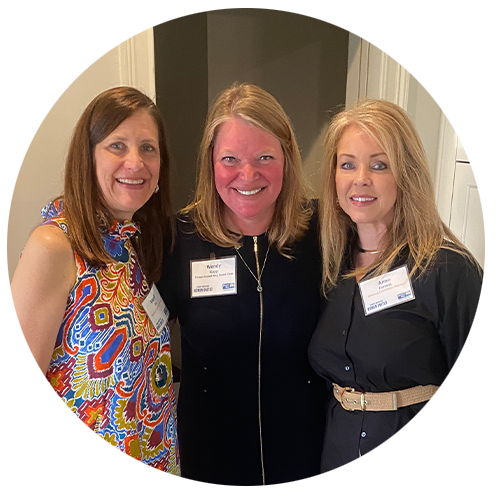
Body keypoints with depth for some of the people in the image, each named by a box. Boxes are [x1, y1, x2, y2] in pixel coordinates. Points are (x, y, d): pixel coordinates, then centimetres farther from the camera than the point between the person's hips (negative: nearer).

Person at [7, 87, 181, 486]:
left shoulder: (144, 237, -2)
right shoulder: (55, 246, -22)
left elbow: (146, 360, 6)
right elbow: (21, 386, -18)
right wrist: (33, 484, -14)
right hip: (83, 473, -6)